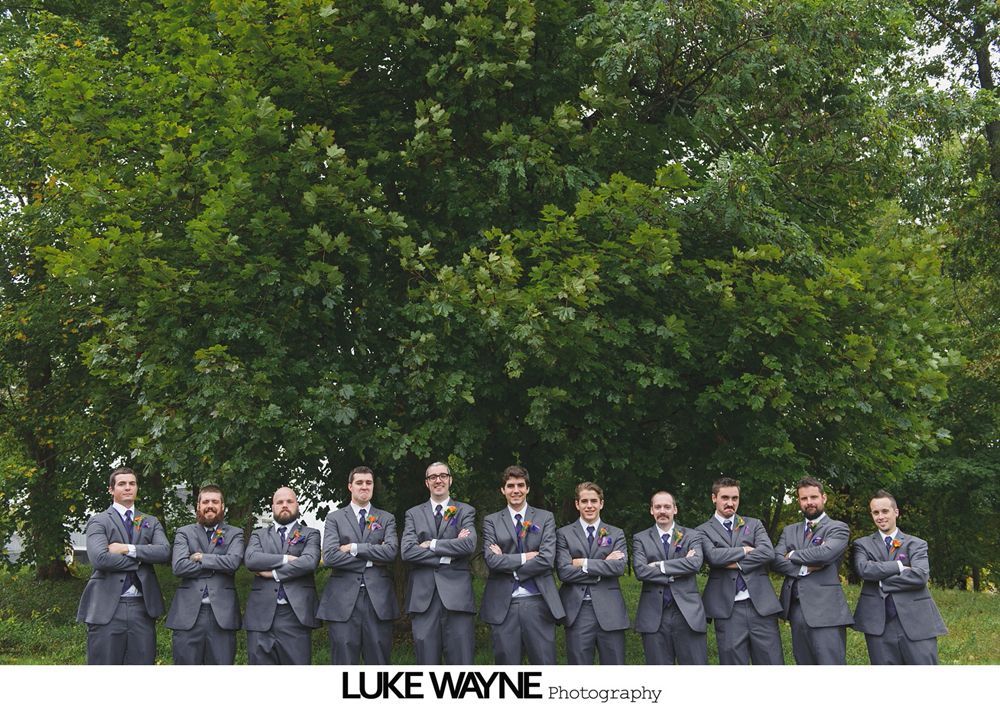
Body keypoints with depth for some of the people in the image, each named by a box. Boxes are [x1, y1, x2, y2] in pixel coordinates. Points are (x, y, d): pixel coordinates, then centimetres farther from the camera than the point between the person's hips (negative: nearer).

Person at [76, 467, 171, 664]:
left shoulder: (151, 522, 16)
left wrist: (128, 549, -11)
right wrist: (141, 558, -8)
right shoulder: (99, 521, 3)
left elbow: (165, 551, -2)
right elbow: (99, 558, -14)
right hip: (107, 609, -3)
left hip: (143, 608, 4)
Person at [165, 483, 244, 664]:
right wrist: (217, 565, -4)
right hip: (188, 614, 0)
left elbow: (234, 562, -8)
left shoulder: (235, 534, 12)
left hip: (222, 614, 0)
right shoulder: (184, 533, 11)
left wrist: (202, 557, -5)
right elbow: (179, 567, -5)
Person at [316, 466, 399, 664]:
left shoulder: (387, 519, 14)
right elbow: (329, 556, -6)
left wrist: (354, 548, -8)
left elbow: (391, 551, -5)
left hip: (378, 600, 1)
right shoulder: (335, 518, 9)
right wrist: (371, 558, -7)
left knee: (379, 661, 2)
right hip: (343, 600, -1)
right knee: (344, 663, -1)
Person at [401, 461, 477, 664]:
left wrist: (432, 544, -6)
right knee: (427, 661, 3)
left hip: (457, 595, -1)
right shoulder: (414, 514, 13)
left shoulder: (465, 511, 11)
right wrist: (447, 554, -7)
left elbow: (469, 545, -8)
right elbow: (407, 551, -3)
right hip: (423, 596, 1)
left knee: (461, 661, -3)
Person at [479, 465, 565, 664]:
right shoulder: (491, 521, 8)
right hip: (503, 606, 0)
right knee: (507, 664, 5)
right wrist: (524, 558, -9)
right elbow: (492, 560, -6)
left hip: (537, 603, 0)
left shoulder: (545, 518, 8)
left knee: (544, 664, 0)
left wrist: (507, 562, -6)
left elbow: (547, 559, -6)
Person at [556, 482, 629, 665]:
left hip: (610, 611, 1)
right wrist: (604, 565, -8)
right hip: (577, 611, -1)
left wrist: (584, 563, -10)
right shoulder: (564, 534, 6)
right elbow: (564, 572, -7)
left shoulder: (616, 534, 10)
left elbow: (620, 567, -6)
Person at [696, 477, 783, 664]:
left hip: (761, 605, 2)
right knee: (734, 662, 2)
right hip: (727, 609, -2)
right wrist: (744, 550, -3)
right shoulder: (704, 531, 7)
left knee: (772, 661, 1)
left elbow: (768, 552, -3)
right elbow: (713, 556, -12)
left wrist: (736, 563, -8)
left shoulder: (754, 524, 15)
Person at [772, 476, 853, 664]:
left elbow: (825, 552, -17)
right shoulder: (790, 531, 18)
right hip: (796, 609, 5)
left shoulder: (838, 528, 2)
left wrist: (793, 555, -2)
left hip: (825, 611, -5)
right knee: (803, 664, 10)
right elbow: (776, 559, 3)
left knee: (830, 664, -9)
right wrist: (804, 568, -12)